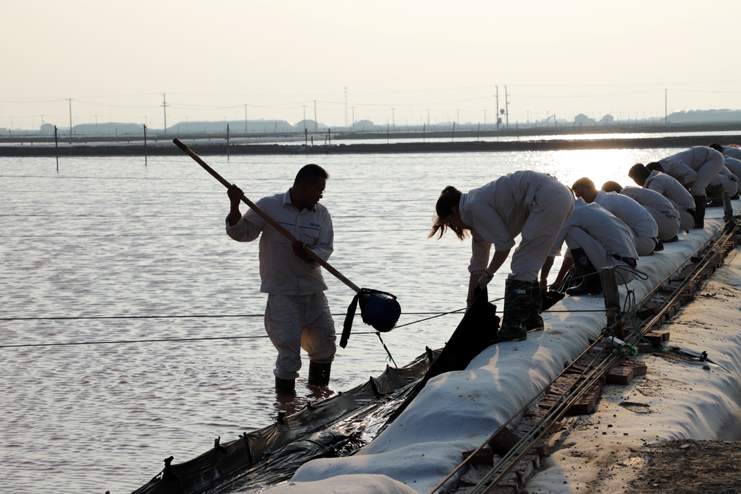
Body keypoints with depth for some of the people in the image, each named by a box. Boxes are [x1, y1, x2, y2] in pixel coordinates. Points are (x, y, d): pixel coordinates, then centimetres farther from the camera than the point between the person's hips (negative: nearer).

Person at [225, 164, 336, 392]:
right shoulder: (269, 207, -4)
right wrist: (235, 207, -18)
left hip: (313, 291, 5)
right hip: (282, 292, -5)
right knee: (288, 353, -9)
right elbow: (241, 232, -1)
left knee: (325, 348, 12)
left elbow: (325, 249, -2)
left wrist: (307, 254, -24)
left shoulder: (321, 214, 6)